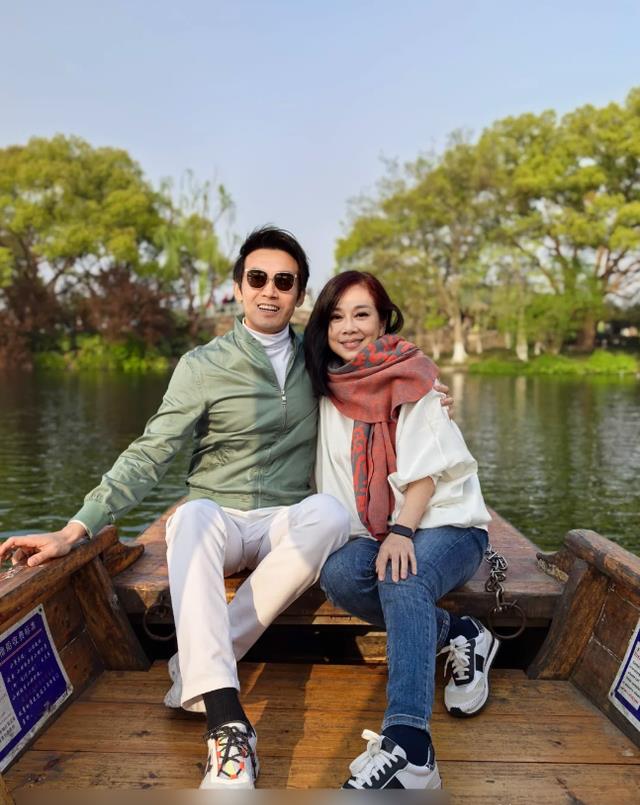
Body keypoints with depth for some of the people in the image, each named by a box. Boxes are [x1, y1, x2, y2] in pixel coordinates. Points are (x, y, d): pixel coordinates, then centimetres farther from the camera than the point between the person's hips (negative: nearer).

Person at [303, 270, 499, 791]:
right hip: (372, 531, 4)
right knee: (339, 575, -28)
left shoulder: (412, 378, -2)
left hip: (442, 521, -4)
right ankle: (458, 637, -12)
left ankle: (408, 744, -45)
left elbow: (426, 468, -11)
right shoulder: (327, 390, 10)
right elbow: (329, 482, 8)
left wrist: (402, 531, -25)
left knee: (404, 580, -34)